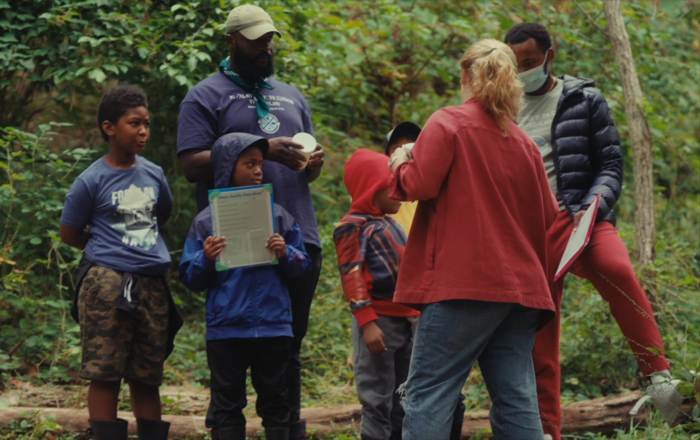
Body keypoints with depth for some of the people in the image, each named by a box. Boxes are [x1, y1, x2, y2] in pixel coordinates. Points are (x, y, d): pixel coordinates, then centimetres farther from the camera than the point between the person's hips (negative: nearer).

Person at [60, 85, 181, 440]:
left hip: (152, 285, 5)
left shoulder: (153, 174, 9)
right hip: (107, 283, -5)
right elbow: (70, 234, 4)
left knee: (147, 378, 12)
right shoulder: (91, 181, -5)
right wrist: (110, 249, 7)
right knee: (105, 375, -3)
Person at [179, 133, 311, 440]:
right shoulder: (206, 221, 0)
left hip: (273, 326, 1)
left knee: (274, 402, 11)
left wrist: (286, 254, -12)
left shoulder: (278, 216, 5)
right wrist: (206, 259, -17)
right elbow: (191, 279, 2)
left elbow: (303, 265, 8)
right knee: (226, 405, 6)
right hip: (225, 330, -1)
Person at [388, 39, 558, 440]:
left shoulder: (448, 124, -3)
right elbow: (548, 217, 16)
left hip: (464, 282, -6)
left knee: (429, 393, -6)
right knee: (517, 400, 5)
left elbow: (419, 184, -12)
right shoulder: (526, 144, 14)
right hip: (521, 285, 6)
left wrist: (400, 164, 8)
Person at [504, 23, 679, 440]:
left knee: (617, 269, -36)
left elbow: (611, 164, 3)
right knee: (538, 338, 2)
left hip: (577, 219, -4)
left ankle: (658, 373, -33)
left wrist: (593, 207, -15)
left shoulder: (586, 100, 6)